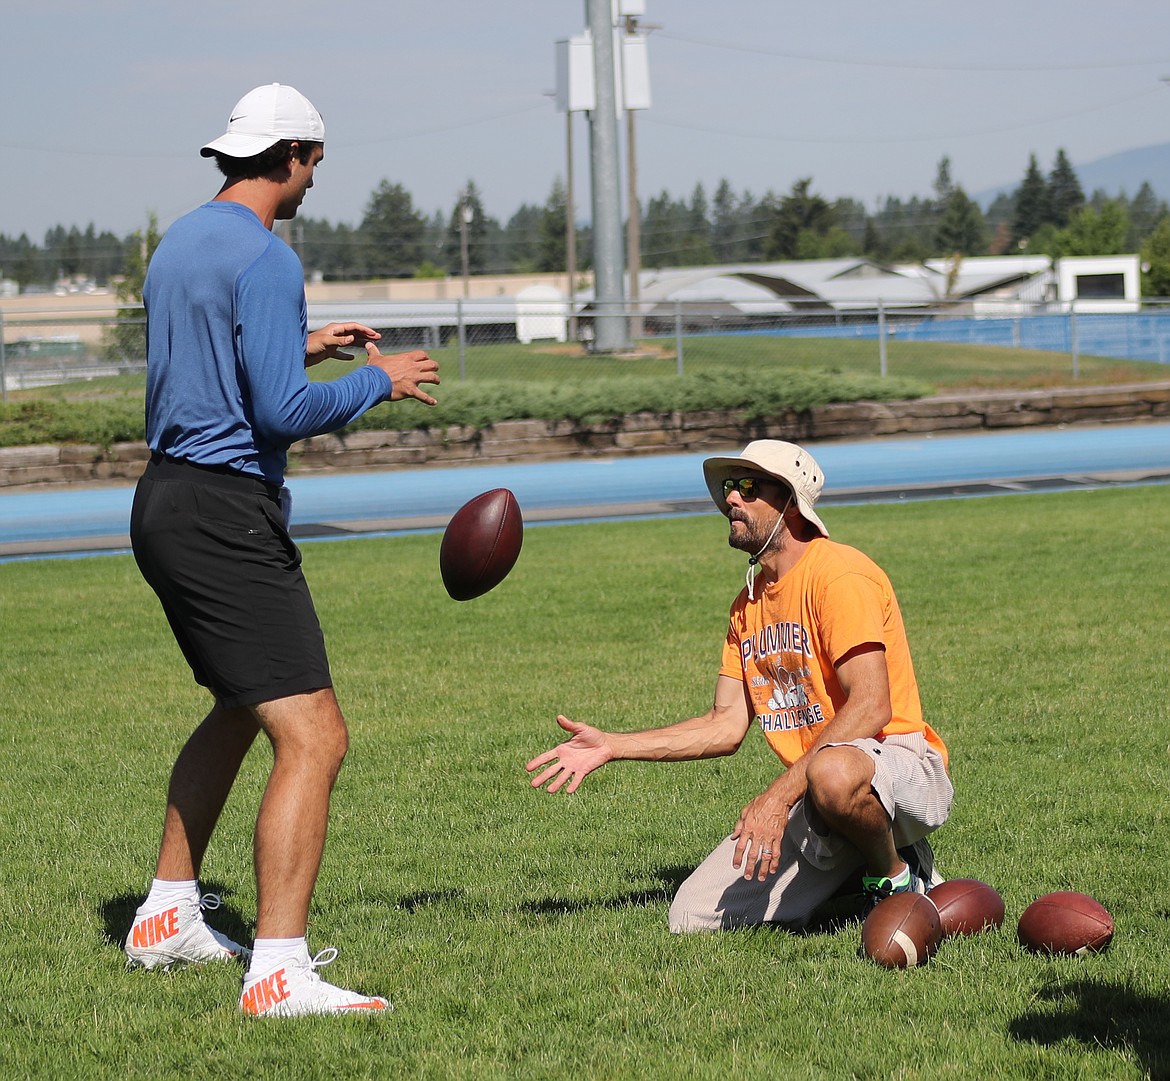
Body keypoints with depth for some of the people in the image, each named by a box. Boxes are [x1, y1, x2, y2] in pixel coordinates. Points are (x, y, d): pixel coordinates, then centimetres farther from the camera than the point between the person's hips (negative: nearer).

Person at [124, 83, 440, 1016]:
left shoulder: (180, 243, 15)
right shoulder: (265, 258, -14)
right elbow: (283, 413, -20)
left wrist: (301, 346, 30)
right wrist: (377, 381, -5)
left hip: (165, 501, 11)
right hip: (226, 515, -10)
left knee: (241, 708, 27)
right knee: (314, 737, -13)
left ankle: (168, 918, 33)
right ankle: (279, 972, -20)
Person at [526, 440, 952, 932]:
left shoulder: (837, 574, -14)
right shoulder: (750, 603, 14)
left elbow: (871, 707, -24)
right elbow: (727, 726, 13)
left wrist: (780, 794, -30)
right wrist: (612, 746, 7)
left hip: (901, 763, -8)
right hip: (806, 798, 8)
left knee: (833, 771, -44)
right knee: (692, 917, -5)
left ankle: (899, 874, -10)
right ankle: (862, 864, 12)